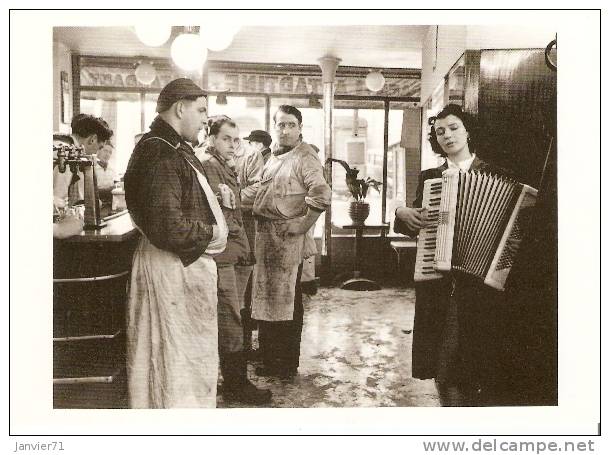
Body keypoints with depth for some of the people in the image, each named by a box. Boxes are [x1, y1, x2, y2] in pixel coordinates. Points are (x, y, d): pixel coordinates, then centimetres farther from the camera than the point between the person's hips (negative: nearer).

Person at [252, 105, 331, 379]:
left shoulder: (304, 157, -11)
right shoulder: (274, 158, 14)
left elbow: (322, 195, -24)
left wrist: (303, 224, -19)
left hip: (287, 238, -8)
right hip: (266, 235, 8)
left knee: (287, 300, 3)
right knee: (268, 297, 16)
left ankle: (287, 365, 18)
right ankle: (270, 359, 31)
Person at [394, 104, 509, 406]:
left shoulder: (494, 175, 6)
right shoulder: (429, 177, 13)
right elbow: (415, 226, 15)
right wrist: (402, 213, -5)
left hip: (481, 279, -2)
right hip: (437, 282, 2)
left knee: (478, 356, 2)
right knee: (442, 362, 5)